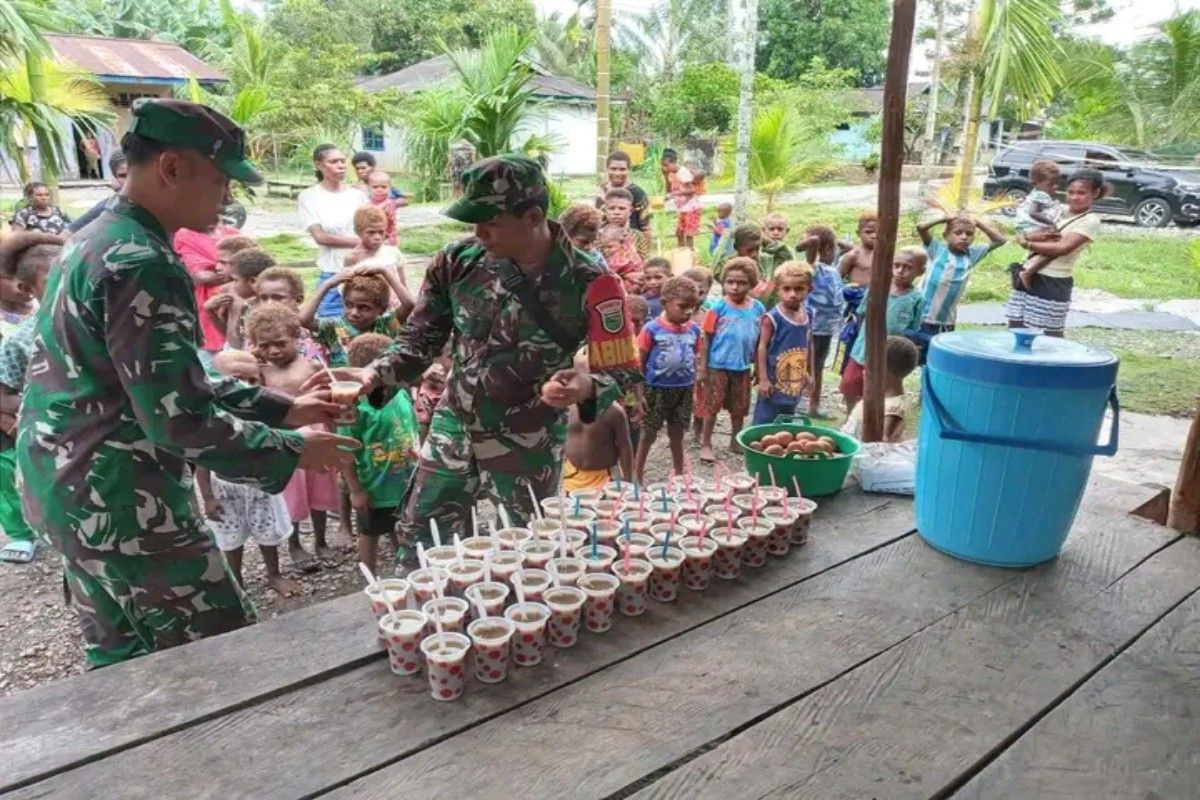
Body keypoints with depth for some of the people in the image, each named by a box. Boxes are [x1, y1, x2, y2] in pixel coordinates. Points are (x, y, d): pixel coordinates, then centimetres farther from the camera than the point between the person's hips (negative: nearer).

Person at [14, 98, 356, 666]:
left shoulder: (101, 241, 11)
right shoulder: (141, 265, -22)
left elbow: (176, 384, 15)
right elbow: (179, 418, -25)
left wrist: (282, 408, 12)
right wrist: (292, 450, -13)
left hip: (70, 488, 10)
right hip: (118, 501, -10)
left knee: (120, 659, 22)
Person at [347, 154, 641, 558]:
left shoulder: (589, 284, -20)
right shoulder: (458, 261, -10)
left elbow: (622, 370, -14)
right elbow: (420, 339, 0)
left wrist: (587, 386, -36)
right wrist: (374, 375, -18)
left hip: (529, 445, -3)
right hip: (453, 427, 3)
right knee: (418, 542, 14)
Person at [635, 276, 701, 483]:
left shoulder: (694, 329, 0)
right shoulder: (652, 328, -13)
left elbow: (694, 358, 11)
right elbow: (639, 361, -8)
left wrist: (694, 385, 9)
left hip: (684, 389, 4)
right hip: (656, 389, -3)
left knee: (677, 434, 16)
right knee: (649, 433, 8)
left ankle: (679, 473, 30)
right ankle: (637, 474, 22)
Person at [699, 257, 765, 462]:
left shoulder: (758, 308, -2)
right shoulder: (719, 308, -11)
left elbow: (759, 340, 6)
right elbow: (707, 339, -7)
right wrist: (702, 367, -9)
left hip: (743, 366, 4)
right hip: (718, 366, -3)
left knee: (740, 407, 16)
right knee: (713, 405, 5)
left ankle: (736, 442, 33)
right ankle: (705, 444, 17)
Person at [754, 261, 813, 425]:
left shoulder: (806, 316, 4)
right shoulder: (772, 317, -15)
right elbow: (762, 347, -13)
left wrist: (805, 373, 18)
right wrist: (763, 378, -15)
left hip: (794, 384, 7)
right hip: (774, 381, -6)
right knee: (764, 422, -1)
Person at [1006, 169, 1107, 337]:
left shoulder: (1090, 220, -5)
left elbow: (1063, 247, -18)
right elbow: (1024, 236, 7)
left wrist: (1027, 243, -8)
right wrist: (1039, 237, -15)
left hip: (1053, 284, -7)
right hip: (1028, 277, 7)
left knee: (1049, 336, -3)